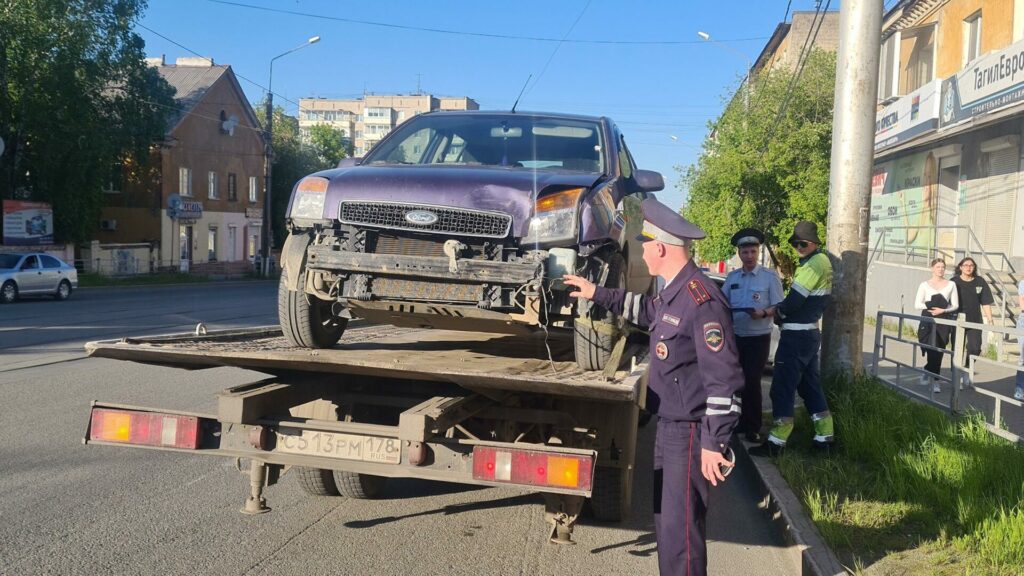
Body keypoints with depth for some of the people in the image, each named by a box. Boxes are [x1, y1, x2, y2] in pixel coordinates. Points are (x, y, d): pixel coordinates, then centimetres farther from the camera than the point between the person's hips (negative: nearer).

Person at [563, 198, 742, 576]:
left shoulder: (701, 300, -22)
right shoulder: (673, 292, 8)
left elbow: (725, 379, -23)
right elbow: (647, 310, 34)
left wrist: (714, 443, -23)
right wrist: (597, 294, 36)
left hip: (689, 434, -10)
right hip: (668, 426, 10)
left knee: (681, 528, -4)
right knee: (665, 521, 18)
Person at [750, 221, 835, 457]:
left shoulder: (815, 263, -16)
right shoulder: (822, 261, 16)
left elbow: (795, 300, -21)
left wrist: (775, 311, -2)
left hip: (796, 335, -10)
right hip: (809, 332, 10)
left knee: (783, 387, -6)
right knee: (810, 385, 16)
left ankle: (776, 442, -3)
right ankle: (825, 436, 21)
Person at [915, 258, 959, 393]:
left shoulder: (951, 285, 8)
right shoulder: (925, 285, 5)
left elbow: (955, 305, 7)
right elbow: (917, 304, 2)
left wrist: (943, 310, -10)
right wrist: (930, 306, -14)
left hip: (943, 321, 1)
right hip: (928, 320, -1)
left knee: (939, 351, 0)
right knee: (932, 349, -10)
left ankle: (929, 372, 16)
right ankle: (935, 380, 3)